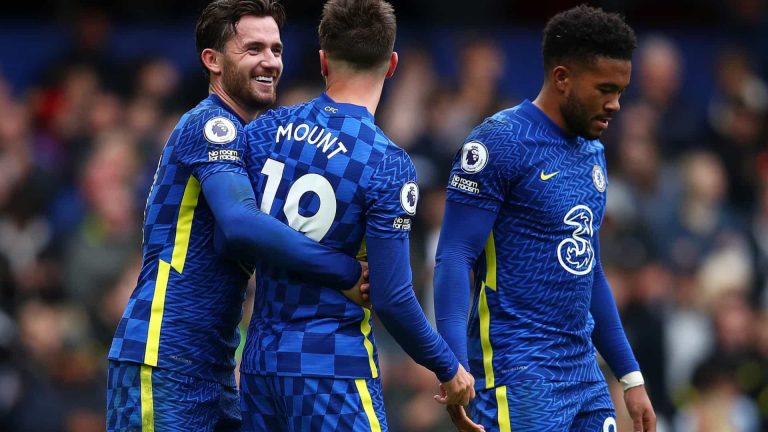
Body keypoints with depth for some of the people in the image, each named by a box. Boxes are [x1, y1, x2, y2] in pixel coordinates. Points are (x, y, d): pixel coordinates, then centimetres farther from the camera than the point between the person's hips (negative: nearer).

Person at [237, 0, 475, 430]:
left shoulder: (266, 130, 2)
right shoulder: (388, 164, -13)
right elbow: (392, 298, -14)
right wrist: (449, 368, 0)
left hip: (259, 360, 6)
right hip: (334, 367, -6)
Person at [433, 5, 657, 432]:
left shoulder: (592, 153, 16)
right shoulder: (502, 141, -9)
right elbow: (455, 257, -14)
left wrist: (631, 377, 23)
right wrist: (455, 369, -25)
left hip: (584, 375, 8)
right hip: (518, 378, -8)